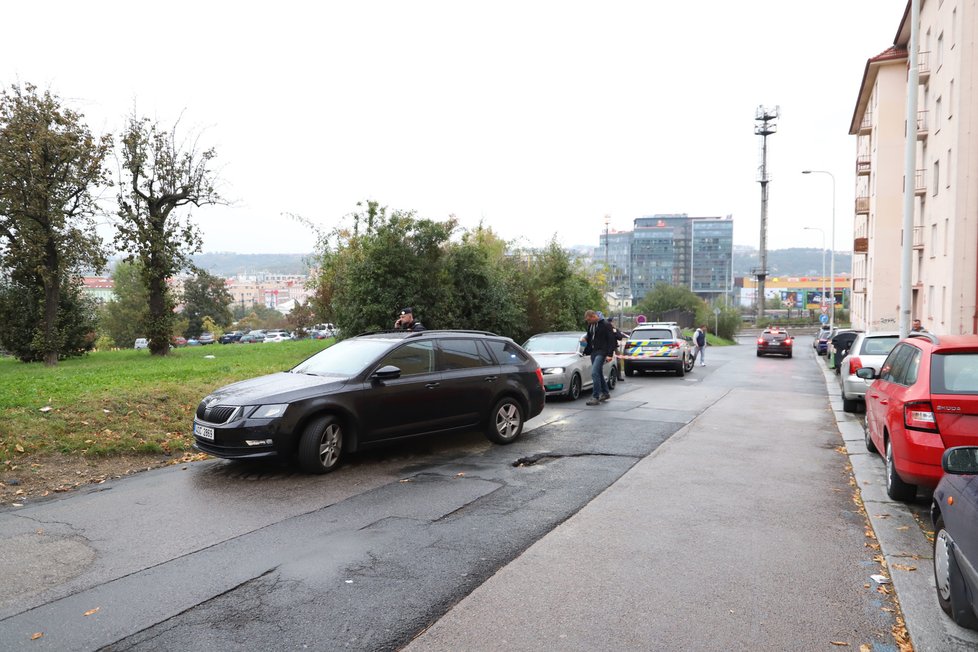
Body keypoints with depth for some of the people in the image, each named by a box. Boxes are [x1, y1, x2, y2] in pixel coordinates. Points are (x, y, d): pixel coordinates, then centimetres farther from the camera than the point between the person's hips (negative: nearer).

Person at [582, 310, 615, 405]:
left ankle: (595, 397, -16)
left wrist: (610, 354, -16)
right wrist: (586, 338, 10)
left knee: (594, 373, -18)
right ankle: (605, 393, 30)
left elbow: (611, 340, -12)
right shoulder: (590, 325, 11)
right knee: (599, 373, 15)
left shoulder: (605, 325, -11)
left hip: (601, 352, -8)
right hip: (593, 352, 8)